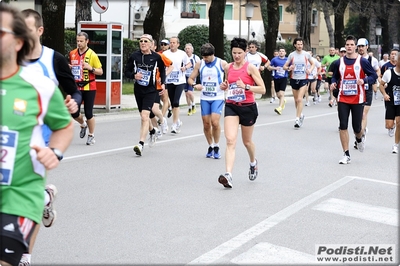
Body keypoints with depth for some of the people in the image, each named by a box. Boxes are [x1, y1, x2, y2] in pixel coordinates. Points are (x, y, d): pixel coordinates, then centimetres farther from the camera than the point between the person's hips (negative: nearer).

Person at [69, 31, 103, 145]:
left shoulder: (92, 54, -7)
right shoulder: (72, 53, 7)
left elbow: (100, 72, -4)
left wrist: (91, 68, -21)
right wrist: (69, 67, 0)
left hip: (89, 88, -4)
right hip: (76, 87, 4)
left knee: (88, 113, -3)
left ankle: (91, 136, 17)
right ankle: (83, 124, 32)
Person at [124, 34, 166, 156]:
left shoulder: (156, 57, -5)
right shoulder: (134, 56, -4)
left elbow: (162, 70, 14)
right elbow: (127, 71, 4)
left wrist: (163, 83, 5)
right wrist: (134, 75, -16)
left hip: (151, 91, -3)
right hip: (138, 90, 4)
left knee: (144, 116, -17)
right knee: (143, 116, 18)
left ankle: (141, 144, -21)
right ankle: (152, 131, 49)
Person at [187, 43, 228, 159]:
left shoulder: (222, 63, -5)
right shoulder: (199, 64, 3)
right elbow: (190, 78, 9)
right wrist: (194, 85, -14)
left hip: (218, 98, -3)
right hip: (204, 98, 3)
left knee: (215, 122, -16)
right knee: (206, 124, 4)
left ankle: (216, 146, 2)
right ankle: (210, 146, 23)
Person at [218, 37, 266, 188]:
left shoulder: (250, 68, -8)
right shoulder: (228, 68, 6)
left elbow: (262, 89, -11)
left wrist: (246, 86, -23)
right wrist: (224, 86, 1)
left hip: (248, 107, -3)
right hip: (231, 107, 3)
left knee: (247, 141, 15)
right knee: (230, 140, -14)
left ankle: (253, 163, 47)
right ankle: (228, 175, -23)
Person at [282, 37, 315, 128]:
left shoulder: (306, 54, -1)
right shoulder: (291, 55, 2)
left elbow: (313, 64, 14)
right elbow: (284, 66, 5)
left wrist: (310, 70, -6)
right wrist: (289, 68, -17)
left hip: (303, 79, -3)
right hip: (294, 79, 3)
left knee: (299, 99, -15)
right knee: (296, 100, 12)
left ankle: (297, 119, -14)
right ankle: (300, 115, 34)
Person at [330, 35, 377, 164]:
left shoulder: (362, 61, -5)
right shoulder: (339, 62, 4)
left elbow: (374, 75, -1)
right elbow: (335, 77, 17)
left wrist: (364, 80, -20)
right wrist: (333, 83, -5)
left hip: (358, 99, -2)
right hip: (343, 99, 2)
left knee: (357, 128, 2)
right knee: (343, 126, -4)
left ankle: (360, 138, 41)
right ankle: (346, 155, 5)